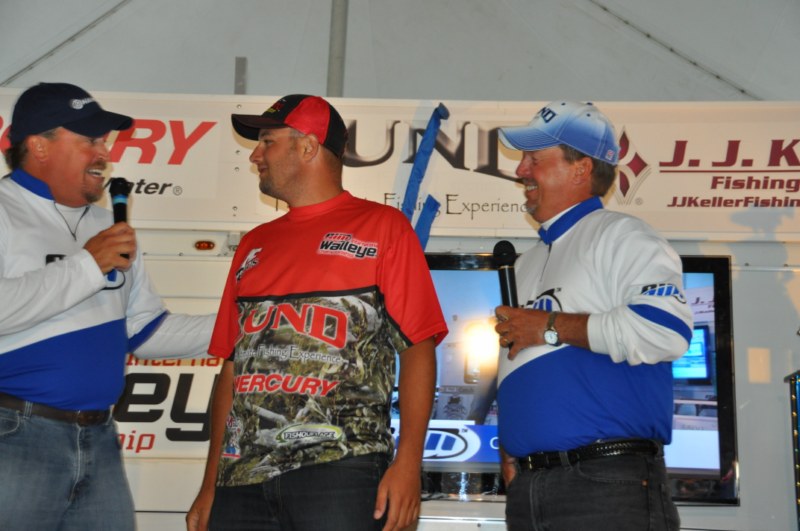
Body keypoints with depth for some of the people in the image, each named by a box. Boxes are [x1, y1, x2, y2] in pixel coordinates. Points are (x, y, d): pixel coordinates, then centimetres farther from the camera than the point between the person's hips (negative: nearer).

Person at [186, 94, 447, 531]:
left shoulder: (381, 227, 5)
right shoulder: (254, 245, 20)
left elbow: (418, 346, -3)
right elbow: (232, 366, 18)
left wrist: (408, 462, -13)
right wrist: (211, 485, 13)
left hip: (339, 471, -4)